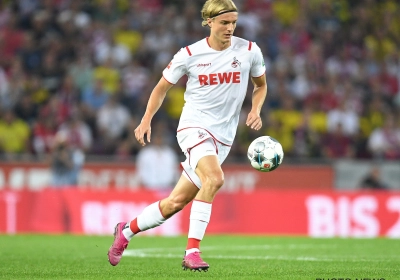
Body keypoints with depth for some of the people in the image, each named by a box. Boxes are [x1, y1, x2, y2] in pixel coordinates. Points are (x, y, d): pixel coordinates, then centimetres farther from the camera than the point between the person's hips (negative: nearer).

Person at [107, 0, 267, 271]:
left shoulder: (249, 51, 0)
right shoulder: (189, 55, -4)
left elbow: (261, 85, 18)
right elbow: (162, 87, 9)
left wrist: (255, 111, -1)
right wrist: (147, 120, -2)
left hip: (223, 137, 3)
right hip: (194, 126, -3)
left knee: (177, 202, 4)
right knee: (214, 178, -32)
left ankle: (126, 231, 28)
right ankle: (192, 252, -28)